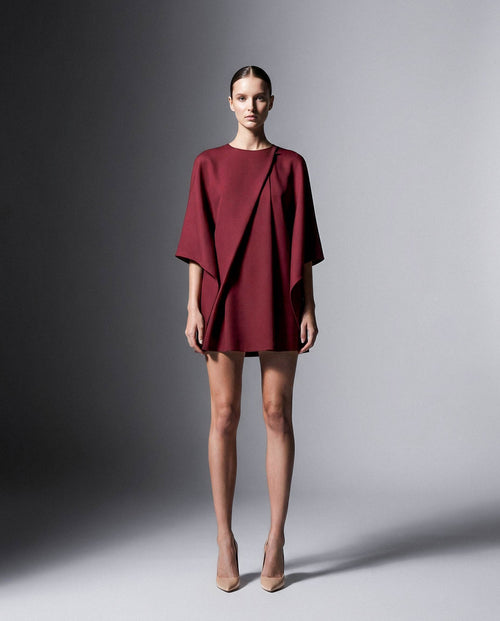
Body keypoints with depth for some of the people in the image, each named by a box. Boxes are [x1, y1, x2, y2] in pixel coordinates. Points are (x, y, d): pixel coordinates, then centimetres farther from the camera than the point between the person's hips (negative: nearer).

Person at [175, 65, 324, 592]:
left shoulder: (292, 165, 8)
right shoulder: (208, 164, 7)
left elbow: (303, 241, 6)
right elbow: (198, 239, 2)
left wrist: (308, 307, -1)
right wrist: (193, 307, -5)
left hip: (277, 299, 1)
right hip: (225, 298, 0)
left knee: (277, 415, 1)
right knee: (225, 415, 1)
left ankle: (276, 539, 13)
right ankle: (225, 539, 13)